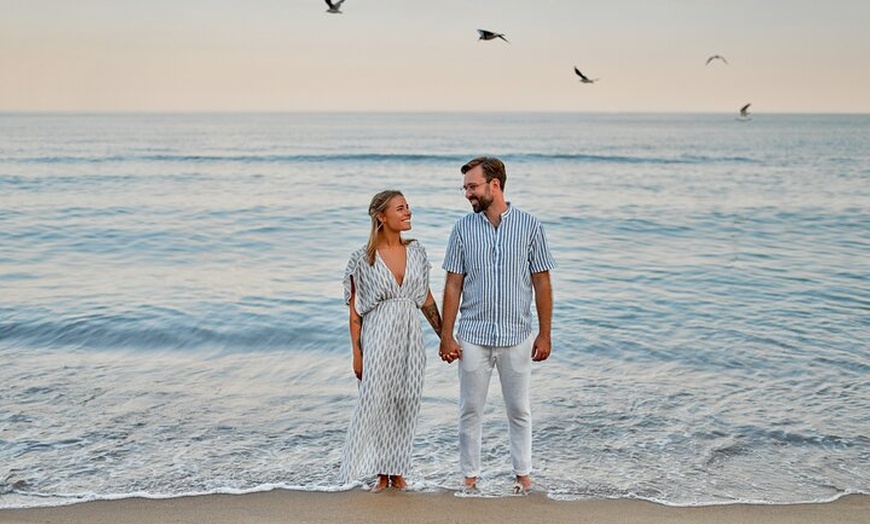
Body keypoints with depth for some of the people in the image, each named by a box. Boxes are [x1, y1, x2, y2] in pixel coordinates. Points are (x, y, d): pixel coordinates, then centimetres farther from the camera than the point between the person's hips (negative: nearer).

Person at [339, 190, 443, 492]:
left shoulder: (416, 252, 5)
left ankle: (397, 470, 19)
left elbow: (426, 299, 12)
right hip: (378, 337, -4)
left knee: (406, 404, 7)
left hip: (410, 336, 4)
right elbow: (355, 310, -5)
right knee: (376, 404, -2)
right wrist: (356, 353, -7)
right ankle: (382, 473, 12)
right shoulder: (363, 259, -7)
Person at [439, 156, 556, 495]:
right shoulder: (463, 228, 1)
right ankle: (470, 476, 19)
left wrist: (544, 334, -2)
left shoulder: (529, 226, -2)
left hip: (516, 336, -1)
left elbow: (541, 282, 0)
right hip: (473, 336, 1)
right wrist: (446, 336, -3)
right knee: (470, 410, 7)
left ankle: (523, 474, 24)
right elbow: (453, 285, 2)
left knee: (519, 410, 10)